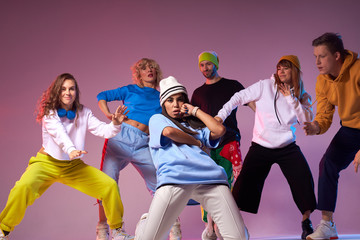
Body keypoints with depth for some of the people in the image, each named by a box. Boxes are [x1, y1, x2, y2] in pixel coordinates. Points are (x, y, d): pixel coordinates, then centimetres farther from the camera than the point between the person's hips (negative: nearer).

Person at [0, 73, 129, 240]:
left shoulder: (83, 112, 1)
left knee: (110, 185, -11)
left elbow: (102, 130, -9)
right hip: (47, 163, -3)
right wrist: (71, 149, -48)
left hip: (73, 165, 3)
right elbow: (59, 132, -29)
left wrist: (115, 124, -31)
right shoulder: (49, 112, -10)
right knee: (24, 187, -31)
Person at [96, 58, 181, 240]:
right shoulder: (130, 90, 13)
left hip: (143, 145, 2)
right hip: (121, 137, -2)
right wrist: (108, 114, 3)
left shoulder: (160, 98, 19)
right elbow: (102, 96, 18)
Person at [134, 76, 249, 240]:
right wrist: (197, 143, 18)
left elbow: (219, 130, 17)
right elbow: (169, 131, 5)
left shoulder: (195, 125, 35)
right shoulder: (157, 119, 27)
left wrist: (194, 110, 26)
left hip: (210, 176, 3)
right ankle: (146, 222, 21)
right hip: (175, 176, -3)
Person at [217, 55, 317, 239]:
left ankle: (306, 223, 9)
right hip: (261, 147, -2)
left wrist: (291, 98, -15)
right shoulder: (266, 86, -4)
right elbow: (239, 98, -3)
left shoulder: (302, 96, 4)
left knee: (303, 180, -10)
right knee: (244, 183, -8)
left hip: (287, 147, 2)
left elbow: (307, 119, -8)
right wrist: (221, 115, -12)